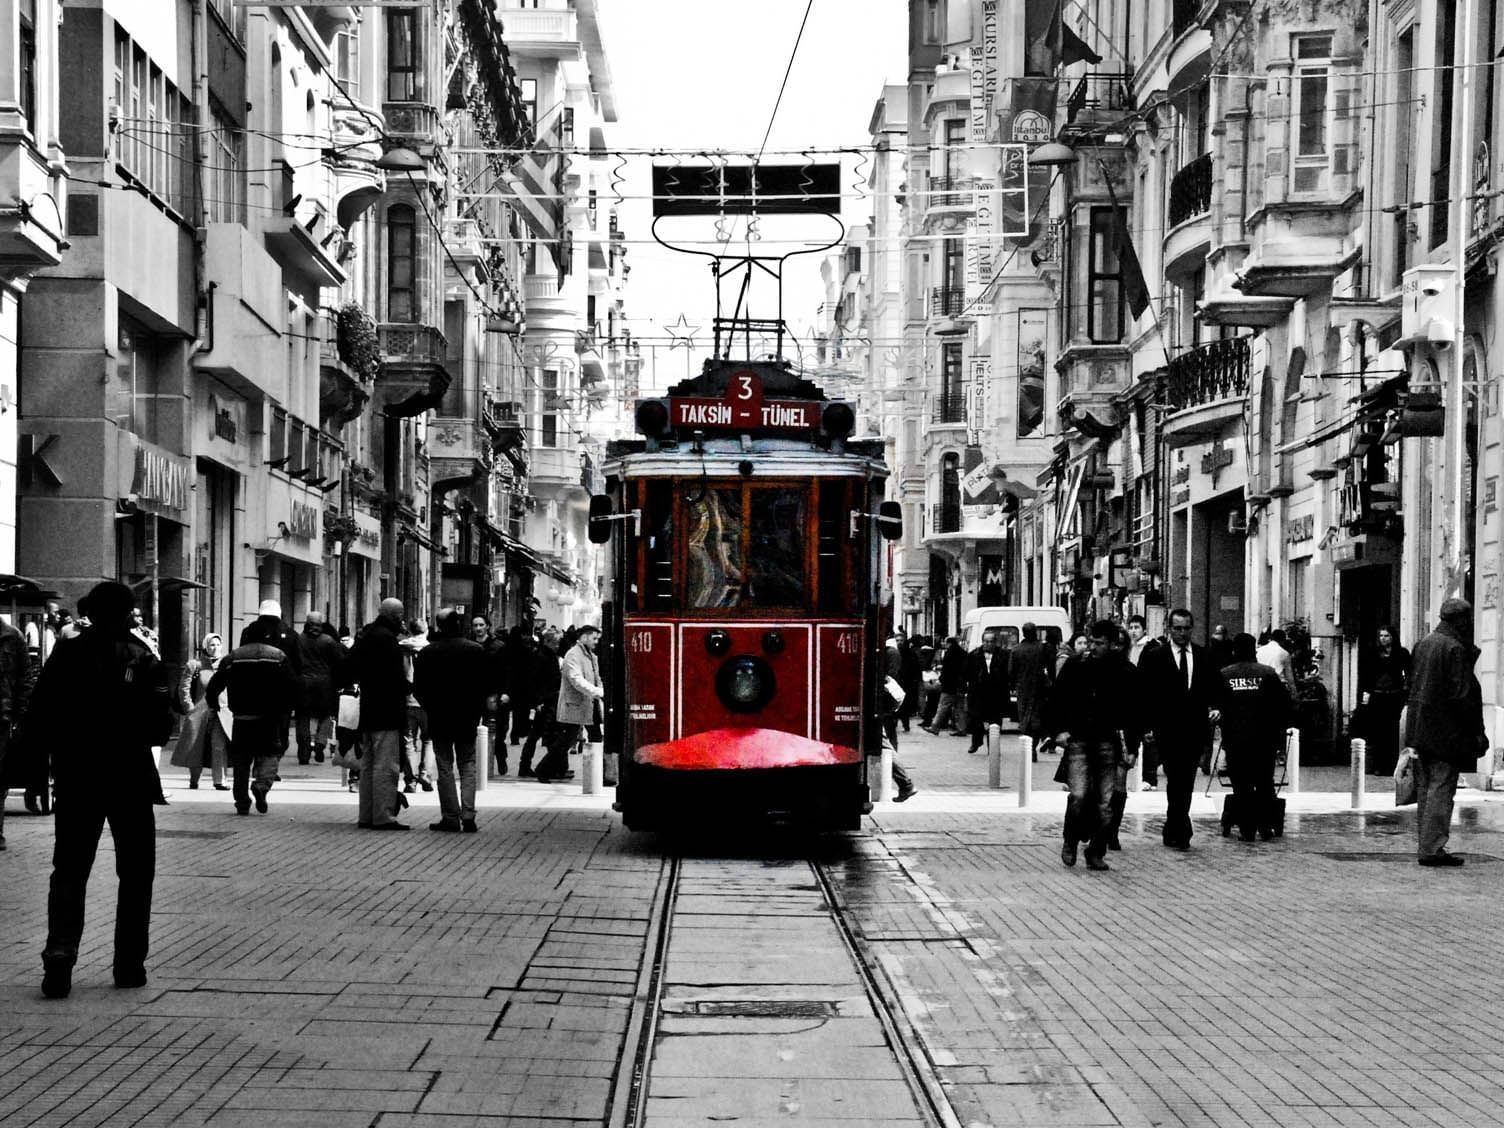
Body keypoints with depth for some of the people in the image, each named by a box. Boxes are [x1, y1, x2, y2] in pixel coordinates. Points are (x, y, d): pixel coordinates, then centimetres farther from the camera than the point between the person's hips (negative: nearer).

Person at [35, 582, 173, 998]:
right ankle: (129, 964, 10)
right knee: (135, 873, 11)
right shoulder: (142, 659, -7)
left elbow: (38, 716, -2)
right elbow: (161, 725, -12)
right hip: (131, 779, -1)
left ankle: (59, 958, -9)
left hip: (75, 779, 1)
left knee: (69, 871, 7)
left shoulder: (66, 655, -2)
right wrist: (133, 737, 7)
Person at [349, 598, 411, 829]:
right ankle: (383, 816, -9)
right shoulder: (386, 638, -15)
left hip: (367, 710, 10)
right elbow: (396, 678, -18)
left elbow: (353, 670, 20)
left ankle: (366, 815, 18)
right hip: (386, 713, -10)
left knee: (368, 765, 14)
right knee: (386, 765, -8)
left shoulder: (364, 635, 14)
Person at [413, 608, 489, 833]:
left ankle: (450, 817, 1)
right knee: (467, 766, 8)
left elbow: (418, 689, -3)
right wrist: (478, 712, 8)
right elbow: (485, 685, -3)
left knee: (445, 768, 5)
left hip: (438, 719, -1)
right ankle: (468, 816, -2)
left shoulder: (426, 653, -7)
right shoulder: (475, 650, -5)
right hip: (467, 719, 1)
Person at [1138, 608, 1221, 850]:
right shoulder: (1154, 657, 2)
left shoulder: (1204, 657, 10)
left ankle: (1173, 833, 19)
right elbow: (1145, 694, 1)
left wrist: (1214, 708, -6)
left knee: (1185, 784, 7)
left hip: (1195, 730, 3)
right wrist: (1148, 726, -5)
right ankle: (1180, 832, -7)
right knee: (1177, 782, -10)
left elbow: (1214, 689, 14)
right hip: (1167, 732, -3)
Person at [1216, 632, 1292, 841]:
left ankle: (1246, 829, 2)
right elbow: (1285, 705, -3)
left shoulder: (1223, 675, -1)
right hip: (1264, 739, 0)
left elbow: (1216, 705, 3)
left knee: (1241, 786, 5)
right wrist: (1278, 730, 9)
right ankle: (1266, 826, 10)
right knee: (1265, 785, 12)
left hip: (1235, 740, 0)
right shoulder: (1268, 674, -2)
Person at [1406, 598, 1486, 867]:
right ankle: (1432, 848, -5)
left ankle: (1424, 846, 19)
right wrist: (1477, 732, -13)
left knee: (1425, 789, 14)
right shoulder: (1455, 649, -15)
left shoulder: (1423, 644, 9)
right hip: (1445, 731, -8)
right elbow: (1462, 694, -18)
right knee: (1441, 789, -4)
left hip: (1420, 729, 8)